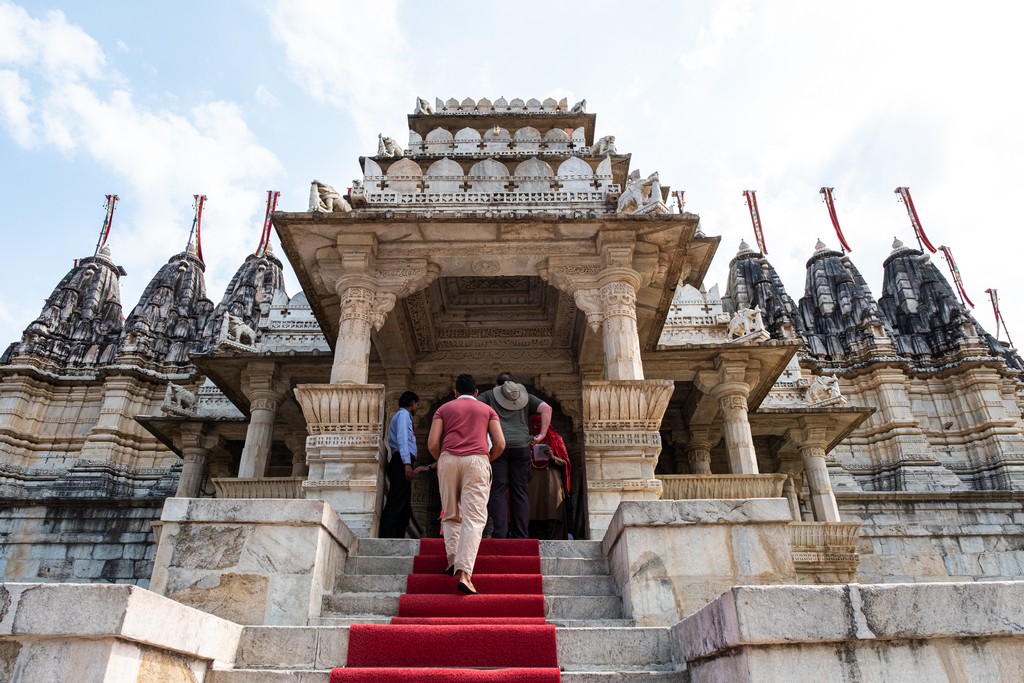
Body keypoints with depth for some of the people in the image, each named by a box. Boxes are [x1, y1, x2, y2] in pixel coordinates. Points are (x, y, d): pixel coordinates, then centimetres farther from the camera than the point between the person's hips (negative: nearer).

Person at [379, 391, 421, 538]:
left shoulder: (403, 415, 30)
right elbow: (402, 439, -13)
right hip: (402, 463, -10)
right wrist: (407, 463, -23)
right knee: (395, 504, -18)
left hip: (401, 464, 10)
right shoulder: (403, 414, 1)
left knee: (404, 508, 6)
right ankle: (387, 538, -25)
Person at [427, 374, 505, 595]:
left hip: (448, 460, 1)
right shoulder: (487, 410, 18)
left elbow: (432, 444, 5)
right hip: (477, 461, -1)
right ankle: (464, 573, -19)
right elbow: (500, 444, 7)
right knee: (474, 519, -6)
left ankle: (453, 560, 7)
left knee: (451, 515, 17)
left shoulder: (444, 409, 17)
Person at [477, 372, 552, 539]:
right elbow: (546, 408, 6)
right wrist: (542, 434, 5)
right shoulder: (525, 396, 20)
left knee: (498, 490, 0)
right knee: (520, 492, 5)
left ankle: (499, 535, -7)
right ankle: (522, 536, 4)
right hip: (522, 445, 2)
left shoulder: (488, 395, 16)